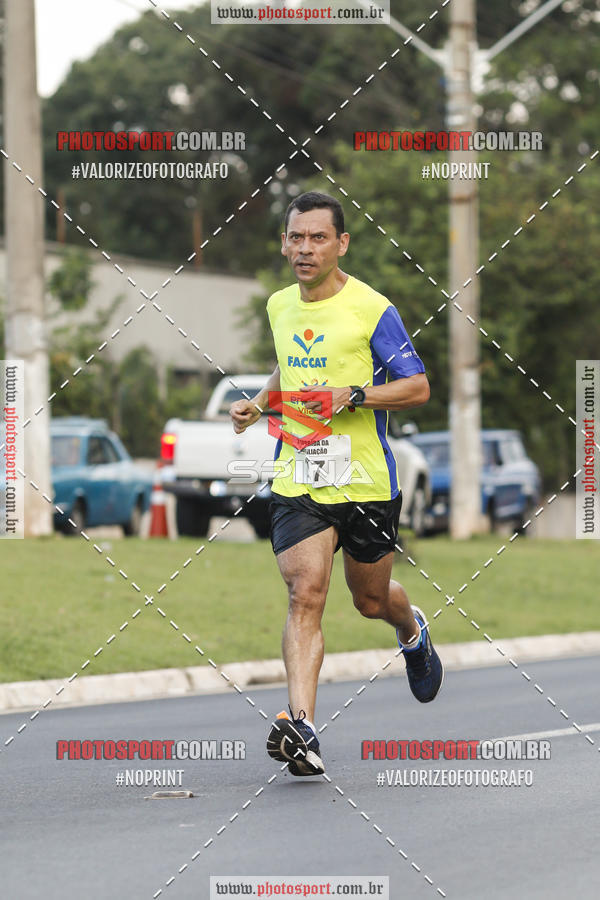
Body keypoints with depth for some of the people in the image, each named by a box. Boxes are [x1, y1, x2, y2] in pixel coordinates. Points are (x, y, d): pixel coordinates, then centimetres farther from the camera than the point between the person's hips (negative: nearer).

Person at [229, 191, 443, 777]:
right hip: (296, 481, 3)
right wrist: (258, 403, 10)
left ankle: (412, 630, 53)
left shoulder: (372, 309, -9)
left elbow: (417, 387, -8)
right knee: (305, 596, -16)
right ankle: (301, 729, -27)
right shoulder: (279, 307, 9)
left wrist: (352, 395, -21)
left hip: (365, 482, -3)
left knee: (371, 600, 15)